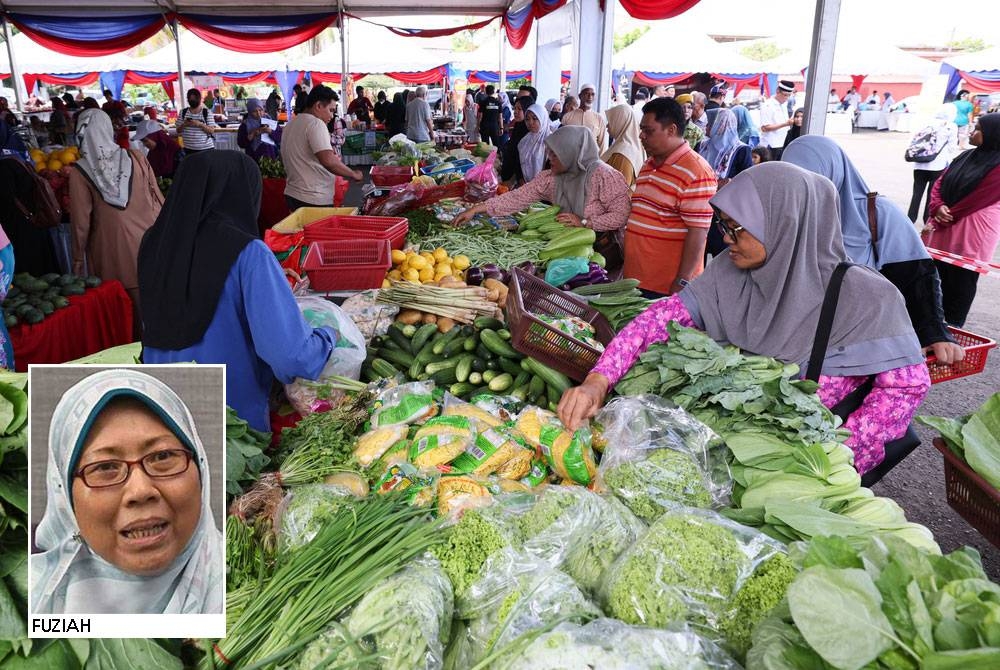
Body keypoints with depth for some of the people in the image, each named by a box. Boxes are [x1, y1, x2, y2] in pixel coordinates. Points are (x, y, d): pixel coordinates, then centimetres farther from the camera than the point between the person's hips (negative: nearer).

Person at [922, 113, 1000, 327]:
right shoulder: (966, 156, 10)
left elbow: (973, 202, -15)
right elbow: (940, 183, 10)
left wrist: (938, 223, -11)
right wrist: (938, 207, -10)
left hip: (969, 237, -6)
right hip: (944, 231, 6)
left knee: (960, 284, 2)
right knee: (939, 279, 10)